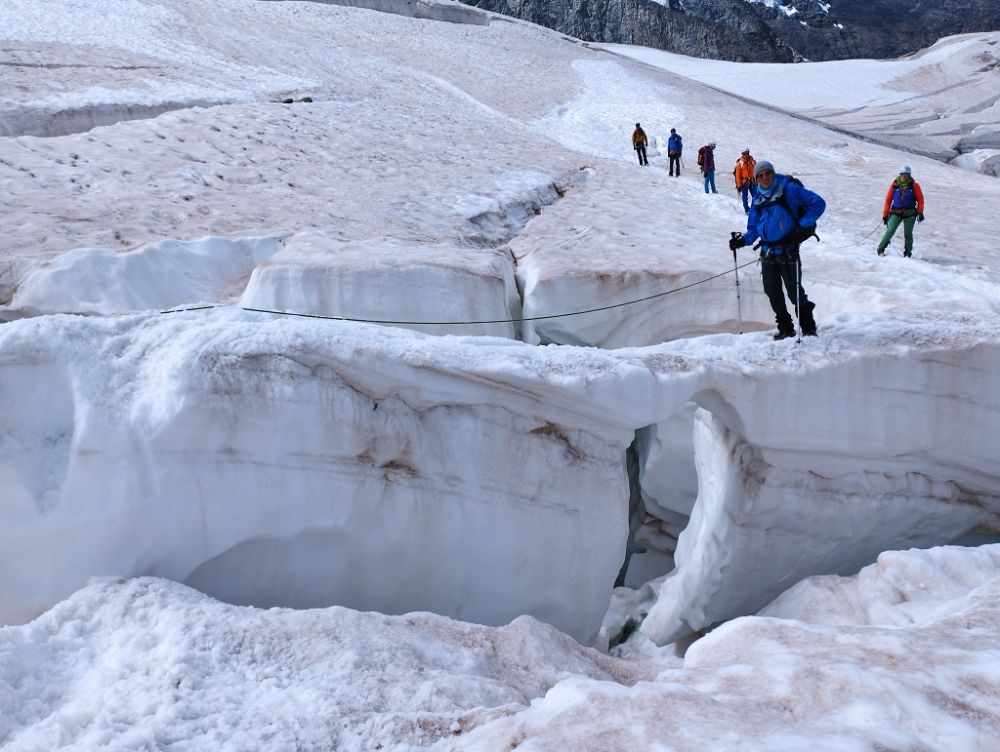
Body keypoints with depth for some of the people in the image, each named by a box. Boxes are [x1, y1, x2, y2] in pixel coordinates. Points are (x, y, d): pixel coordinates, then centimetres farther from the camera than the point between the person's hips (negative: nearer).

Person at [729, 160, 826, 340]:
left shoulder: (789, 189, -6)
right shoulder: (758, 198, 12)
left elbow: (818, 203, -6)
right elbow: (754, 228, 18)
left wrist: (802, 226, -12)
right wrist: (743, 240, -1)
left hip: (787, 249, -5)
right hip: (767, 252, 6)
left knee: (794, 292, -3)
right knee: (772, 292, 5)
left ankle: (809, 328, 13)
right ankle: (785, 328, 19)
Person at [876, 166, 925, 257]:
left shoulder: (914, 185, 0)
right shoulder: (894, 185, 0)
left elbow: (920, 200, 4)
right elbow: (888, 200, 5)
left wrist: (920, 212, -5)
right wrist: (885, 215, 4)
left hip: (910, 213, 0)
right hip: (896, 212, 0)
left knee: (908, 234, 4)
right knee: (890, 231, -16)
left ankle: (908, 253, 18)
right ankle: (880, 249, -11)